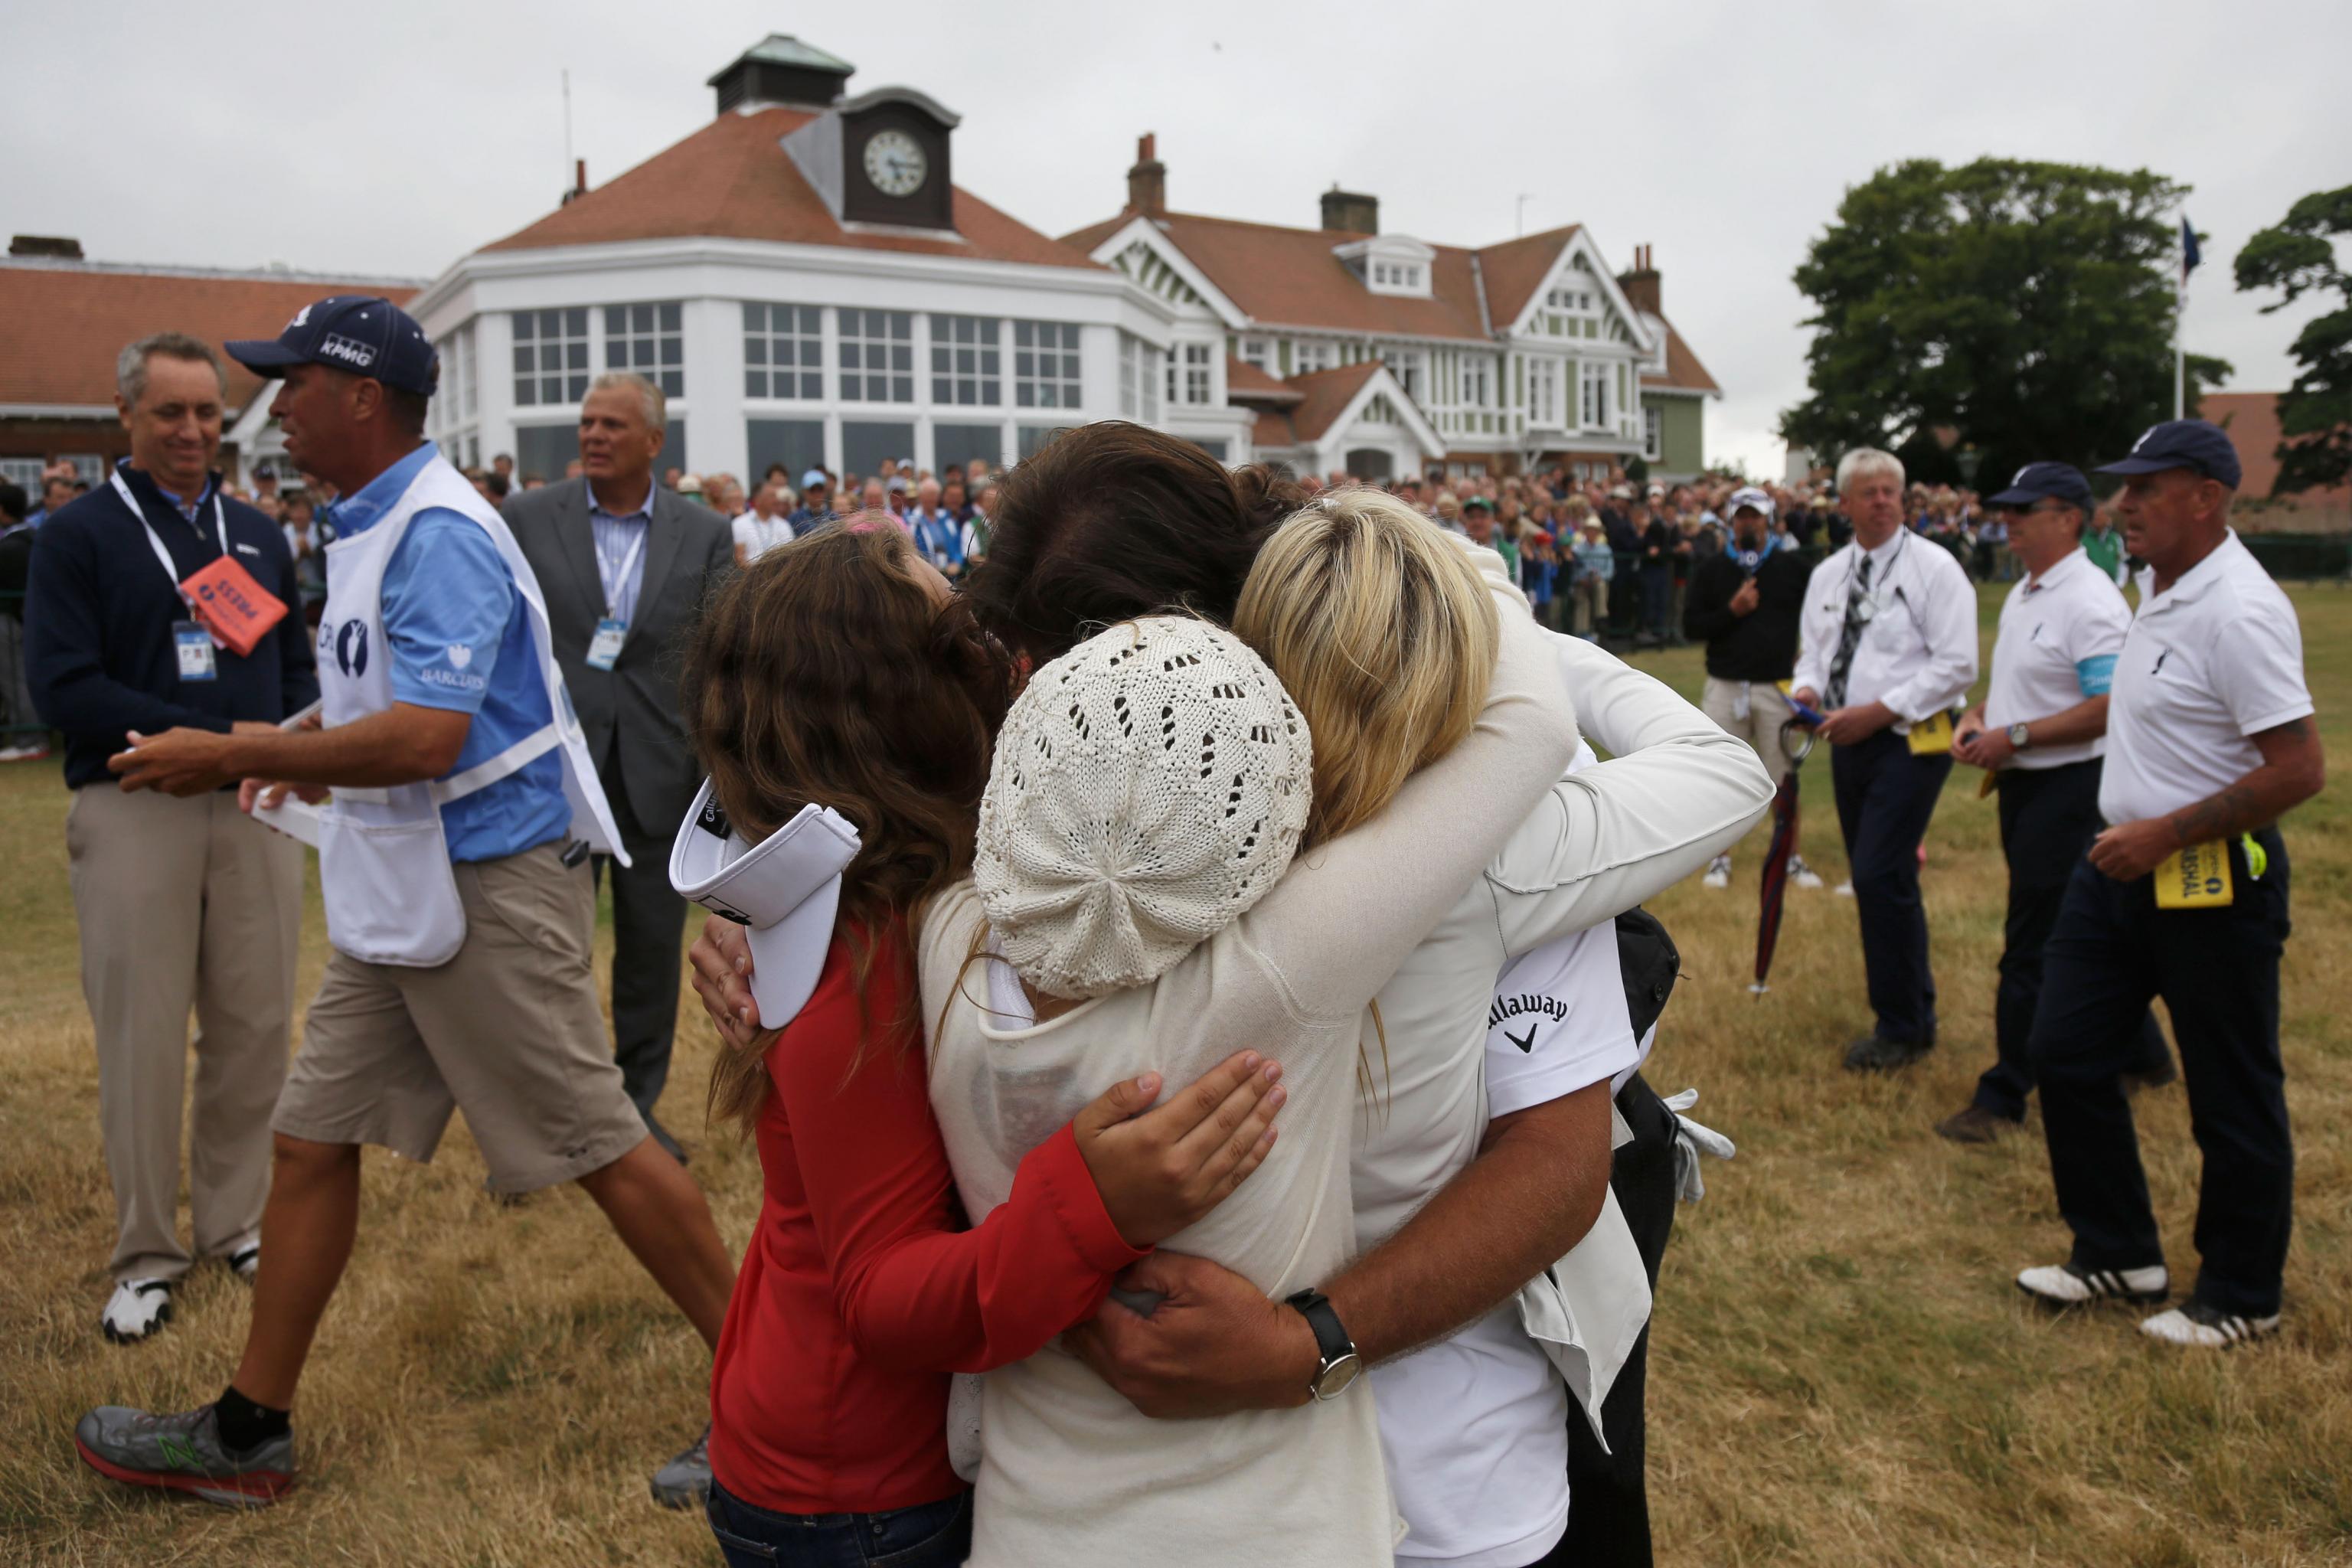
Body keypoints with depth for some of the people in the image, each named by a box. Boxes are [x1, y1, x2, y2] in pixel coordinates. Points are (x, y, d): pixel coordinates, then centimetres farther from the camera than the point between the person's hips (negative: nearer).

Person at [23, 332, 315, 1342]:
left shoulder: (257, 534, 13)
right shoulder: (78, 534, 0)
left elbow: (299, 665, 15)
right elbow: (63, 687, -9)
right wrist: (220, 737, -15)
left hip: (255, 807, 4)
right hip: (134, 811, -3)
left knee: (255, 1029, 7)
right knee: (142, 1040, 2)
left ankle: (236, 1222, 23)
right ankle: (146, 1256, 15)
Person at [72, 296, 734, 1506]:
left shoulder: (438, 533, -17)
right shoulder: (373, 527, 14)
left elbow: (429, 737, -27)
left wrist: (232, 757, -20)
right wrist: (300, 757, 15)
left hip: (487, 885, -10)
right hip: (401, 892, 10)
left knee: (599, 1148, -3)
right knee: (309, 1139, 14)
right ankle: (249, 1432, 28)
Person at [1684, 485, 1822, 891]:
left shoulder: (1792, 567, 3)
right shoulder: (1710, 569, 3)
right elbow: (1691, 627, -1)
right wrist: (1732, 610, -14)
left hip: (1778, 686, 0)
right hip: (1725, 686, 0)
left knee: (1784, 777, 5)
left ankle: (1792, 857, 18)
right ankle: (1720, 858, 16)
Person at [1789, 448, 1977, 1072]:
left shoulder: (1933, 568, -8)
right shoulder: (1827, 574, 11)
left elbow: (1956, 665, -13)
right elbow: (1813, 647, 20)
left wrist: (1879, 710, -19)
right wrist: (1809, 687, -3)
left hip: (1910, 740, -7)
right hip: (1849, 741, 7)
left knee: (1881, 878, -14)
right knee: (1877, 882, 13)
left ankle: (1903, 1027, 0)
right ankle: (1912, 1011, 28)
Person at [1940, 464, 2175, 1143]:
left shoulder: (2090, 602, -17)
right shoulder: (2022, 595, 13)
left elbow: (2107, 708, -23)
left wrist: (2013, 737, -21)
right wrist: (1977, 716, 3)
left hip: (2068, 788, -10)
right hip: (2023, 784, 10)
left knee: (2034, 947, -5)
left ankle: (2003, 1098, 2)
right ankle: (2142, 1053, 36)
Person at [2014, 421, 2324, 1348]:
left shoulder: (2238, 611, -22)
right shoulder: (2162, 588, 8)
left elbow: (2301, 769, -25)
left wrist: (2164, 835, -23)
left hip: (2212, 881, -10)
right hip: (2123, 865, 10)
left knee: (2232, 1098, 7)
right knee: (2066, 1055, 13)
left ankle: (2241, 1299, 25)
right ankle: (2118, 1255, 29)